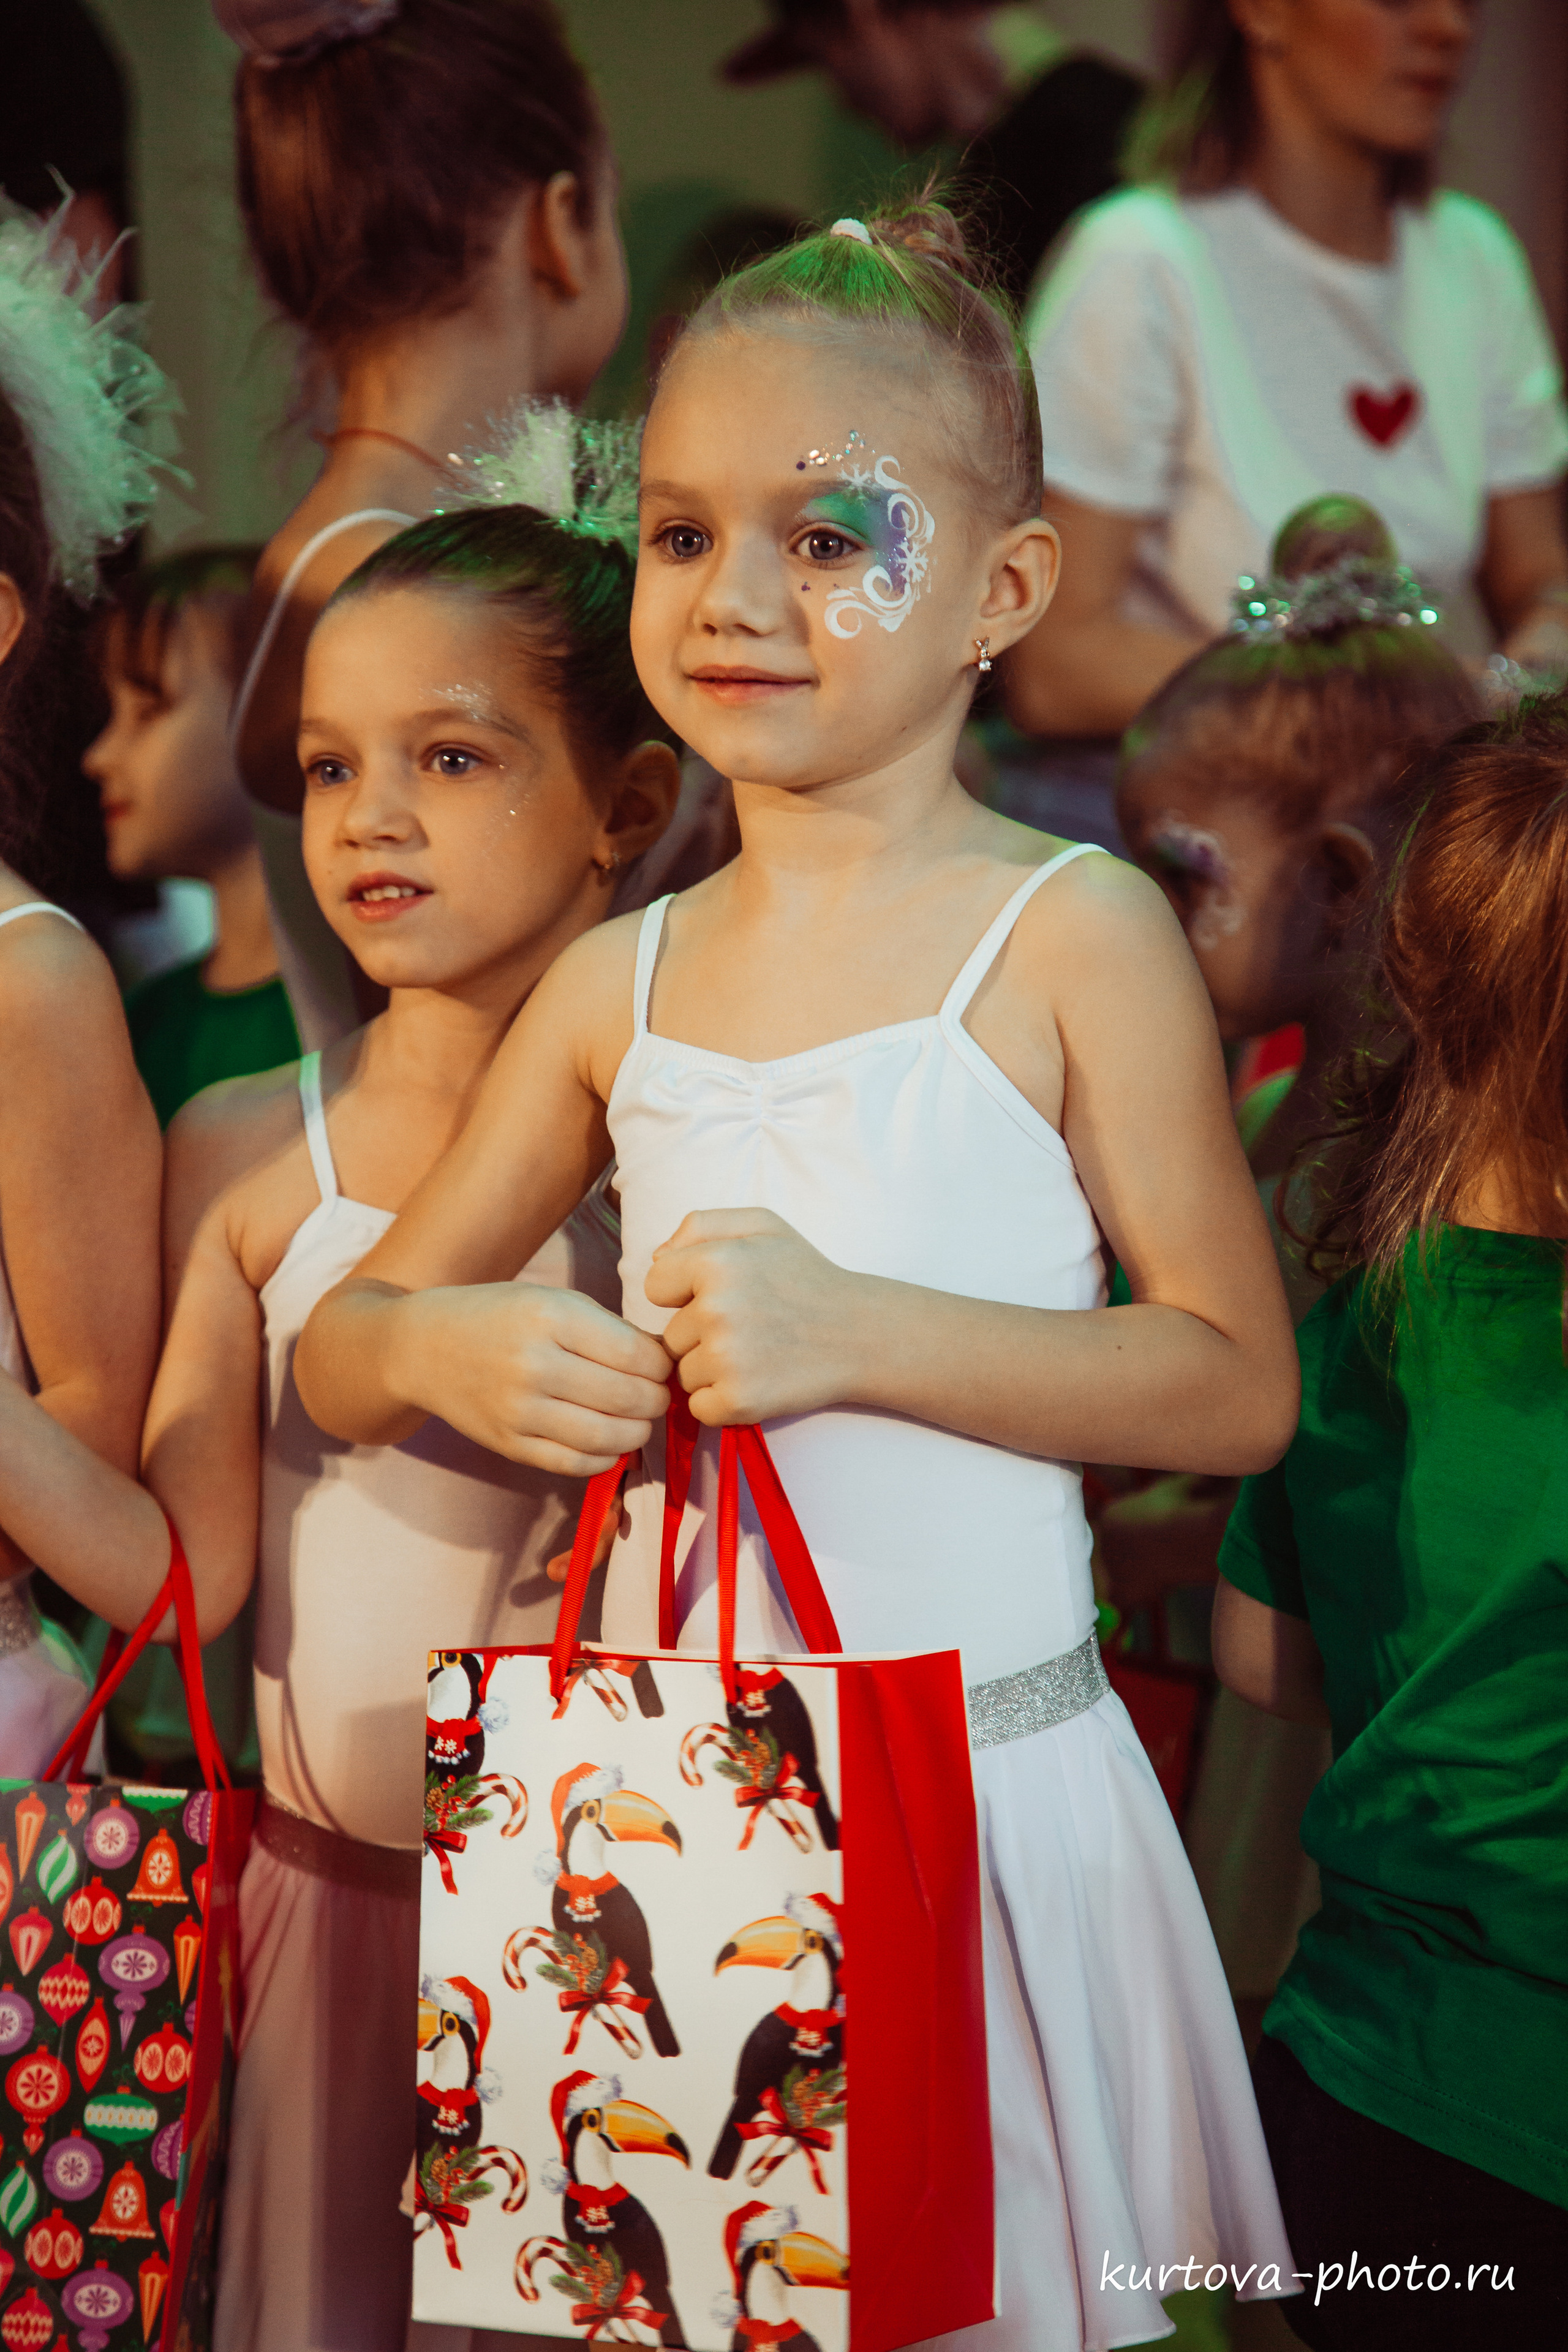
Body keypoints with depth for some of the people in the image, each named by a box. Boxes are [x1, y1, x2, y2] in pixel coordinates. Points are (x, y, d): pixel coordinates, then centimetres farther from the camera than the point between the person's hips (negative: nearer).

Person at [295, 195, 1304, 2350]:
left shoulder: (1072, 937, -6)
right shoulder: (621, 984, 6)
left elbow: (1240, 1386, -9)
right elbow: (331, 1352, 13)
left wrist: (856, 1328, -19)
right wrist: (447, 1349, -11)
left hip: (994, 1787, -4)